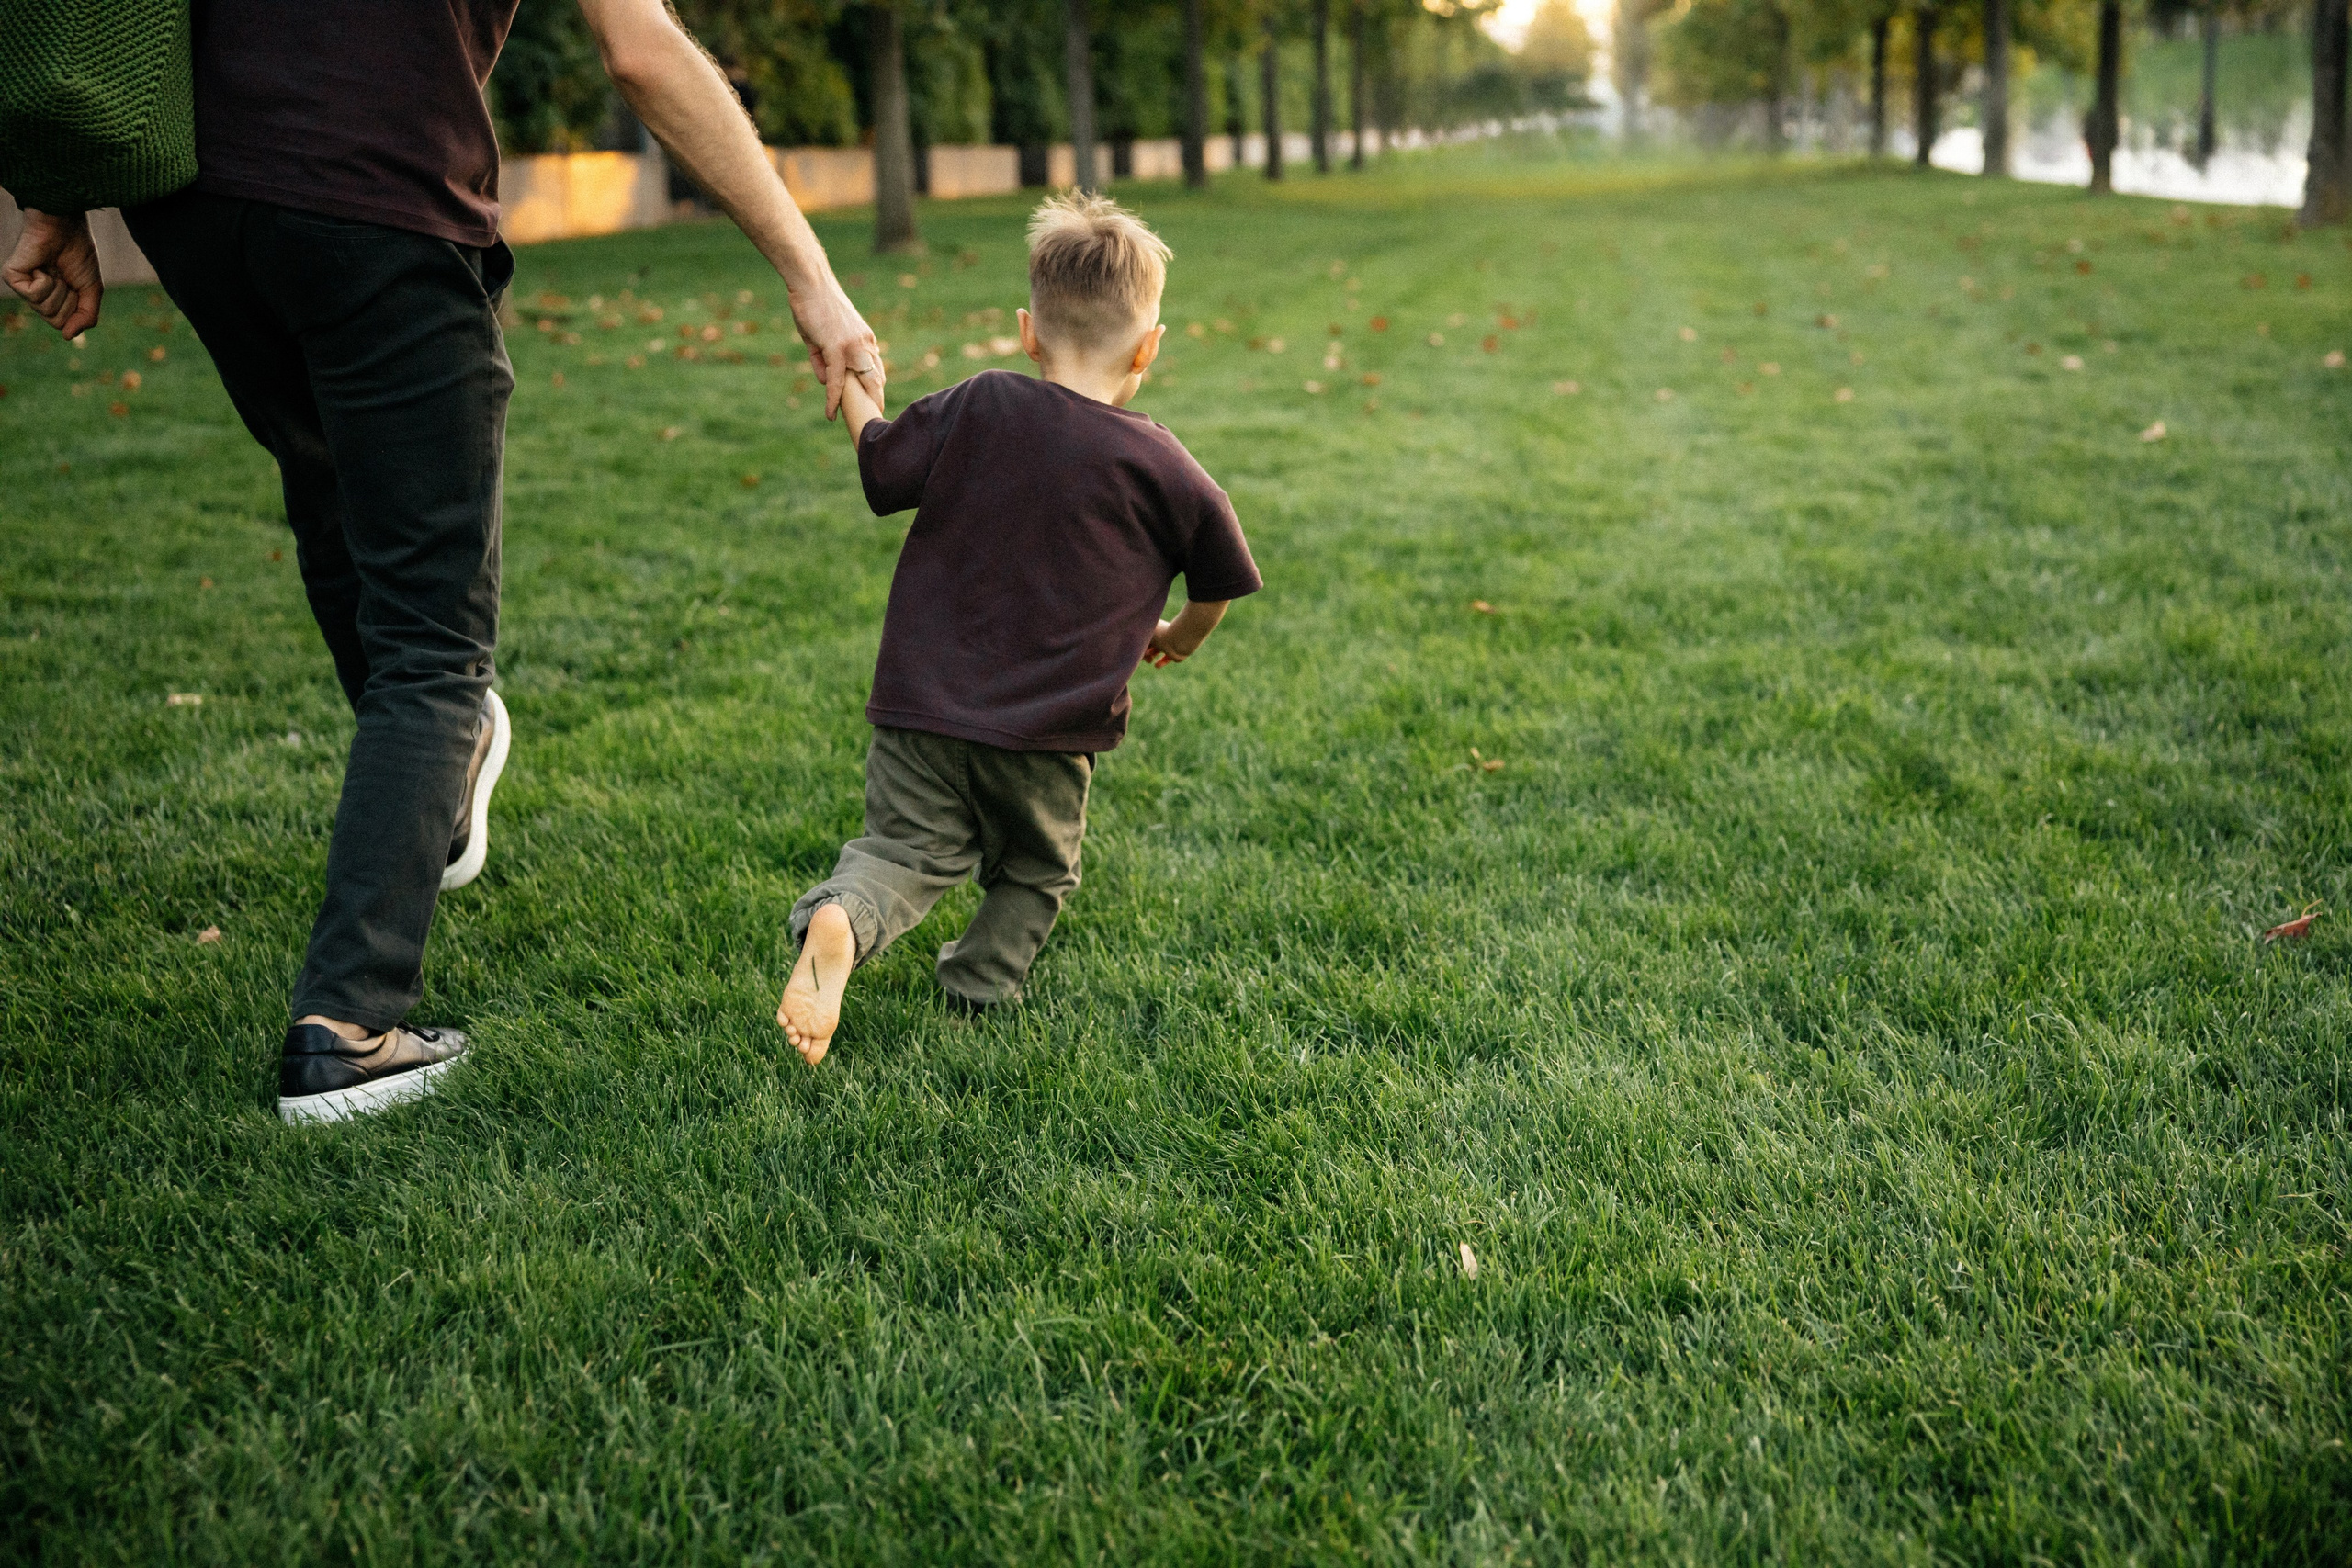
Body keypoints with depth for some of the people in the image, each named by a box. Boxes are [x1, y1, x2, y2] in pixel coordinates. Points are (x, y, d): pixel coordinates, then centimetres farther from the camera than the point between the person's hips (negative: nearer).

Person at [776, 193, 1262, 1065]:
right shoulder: (1163, 468, -2)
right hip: (1048, 733, -1)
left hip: (923, 705, 1)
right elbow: (1218, 583, 8)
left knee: (904, 850, 7)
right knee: (1033, 873, 23)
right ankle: (980, 992, 18)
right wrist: (1179, 639, 30)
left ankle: (840, 921, -21)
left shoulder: (976, 408, -2)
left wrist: (852, 387, 26)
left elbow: (881, 467, 6)